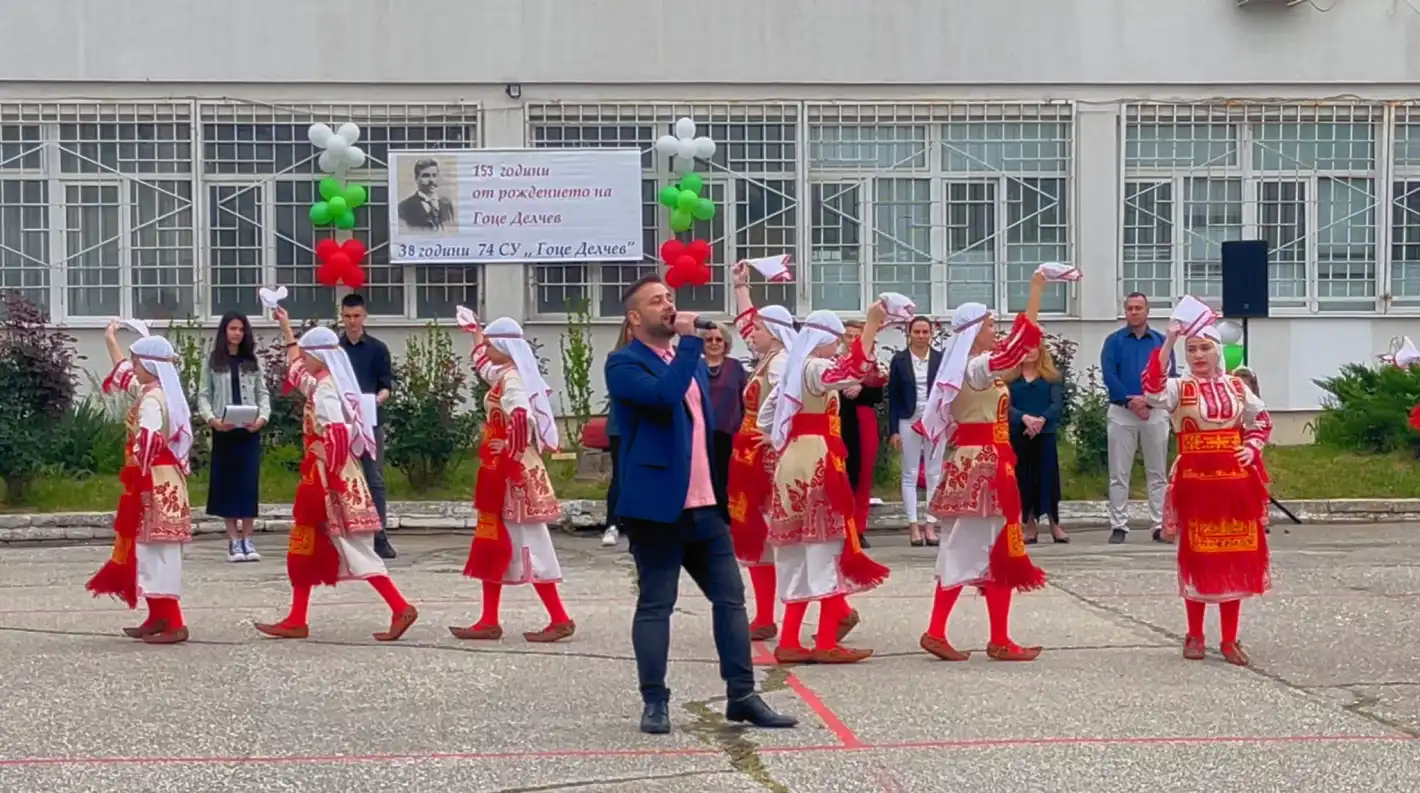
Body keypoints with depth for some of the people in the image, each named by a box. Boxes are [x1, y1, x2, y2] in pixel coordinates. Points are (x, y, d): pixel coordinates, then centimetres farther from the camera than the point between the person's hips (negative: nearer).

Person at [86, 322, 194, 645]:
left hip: (156, 485, -10)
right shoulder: (156, 392, 13)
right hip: (163, 483, 10)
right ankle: (158, 618, 22)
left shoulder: (151, 400, -16)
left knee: (157, 553, -11)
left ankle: (174, 624, -14)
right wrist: (111, 342, 39)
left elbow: (148, 442, -29)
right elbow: (126, 376, 31)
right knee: (151, 552, 16)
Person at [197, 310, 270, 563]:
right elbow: (204, 395, 2)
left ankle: (247, 539, 3)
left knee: (249, 482, -2)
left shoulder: (253, 362, 10)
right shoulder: (213, 362, 5)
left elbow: (263, 393, 8)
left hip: (249, 430, 1)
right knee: (226, 482, 1)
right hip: (223, 431, -1)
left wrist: (262, 417, -10)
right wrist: (212, 420, -14)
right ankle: (233, 540, 6)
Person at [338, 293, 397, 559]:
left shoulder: (377, 349, 5)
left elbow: (386, 386, 1)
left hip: (371, 422, -1)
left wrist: (377, 399, -20)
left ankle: (380, 539, -2)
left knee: (376, 481, -3)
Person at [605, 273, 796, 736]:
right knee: (655, 605, -1)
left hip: (705, 506, 7)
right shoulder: (624, 364, -7)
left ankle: (742, 696, 10)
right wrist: (690, 341, -19)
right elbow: (663, 395, -26)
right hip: (657, 506, -7)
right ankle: (655, 702, 6)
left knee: (730, 598, 5)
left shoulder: (691, 361, 19)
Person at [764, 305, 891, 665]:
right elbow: (854, 369, -33)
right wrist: (872, 323, -35)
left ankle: (790, 641, 10)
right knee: (826, 545, -5)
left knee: (802, 554, 10)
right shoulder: (814, 368, -12)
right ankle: (827, 643, -4)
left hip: (794, 464, 9)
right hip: (817, 464, -9)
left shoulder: (793, 371, 16)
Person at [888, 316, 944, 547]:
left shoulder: (941, 359, 3)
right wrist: (893, 430, -4)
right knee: (910, 475, 2)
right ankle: (913, 525, 5)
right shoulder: (899, 360, 2)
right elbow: (893, 397, 1)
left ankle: (930, 525, 8)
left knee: (934, 474, 3)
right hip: (908, 422, -1)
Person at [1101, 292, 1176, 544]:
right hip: (1121, 412, -1)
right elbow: (1109, 375, -6)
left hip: (1156, 413, 1)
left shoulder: (1162, 341, 7)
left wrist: (1147, 400, -15)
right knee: (1119, 474, 0)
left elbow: (1170, 376, -1)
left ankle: (1160, 525, 6)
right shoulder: (1114, 341, 4)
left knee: (1157, 473, 4)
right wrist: (1130, 402, -16)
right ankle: (1118, 526, 2)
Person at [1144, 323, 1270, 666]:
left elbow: (1259, 420, 19)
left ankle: (1229, 639, 14)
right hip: (1195, 484, -3)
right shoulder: (1179, 388, -4)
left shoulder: (1237, 387, 7)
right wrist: (1169, 341, -30)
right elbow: (1153, 389, -26)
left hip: (1235, 483, 3)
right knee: (1197, 558, 4)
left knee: (1235, 560, 5)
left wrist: (1252, 447, -1)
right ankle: (1195, 636, 16)